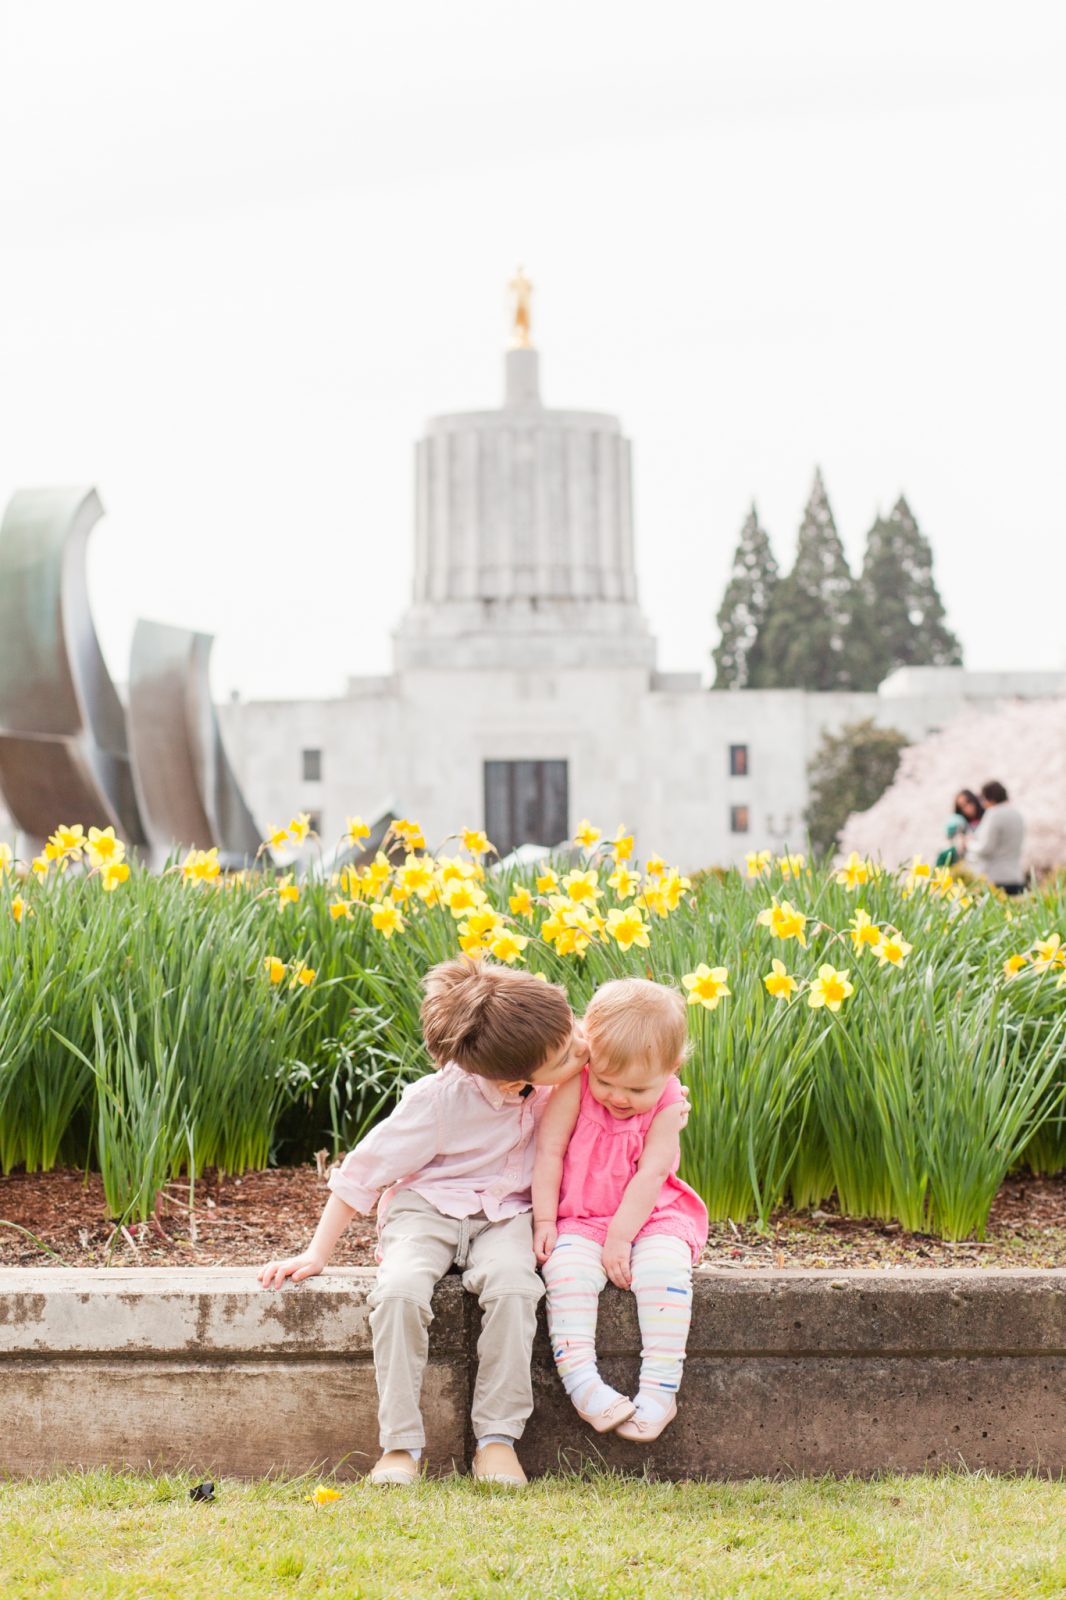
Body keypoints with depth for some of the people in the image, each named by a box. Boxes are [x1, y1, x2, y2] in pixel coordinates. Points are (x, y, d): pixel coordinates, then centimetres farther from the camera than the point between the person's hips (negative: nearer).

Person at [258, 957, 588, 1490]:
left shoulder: (556, 1078, -12)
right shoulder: (437, 1100, -23)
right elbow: (364, 1171, -12)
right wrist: (317, 1255, -10)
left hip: (502, 1215, 2)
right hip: (427, 1206, -2)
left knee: (512, 1286, -34)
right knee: (400, 1291, -35)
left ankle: (496, 1439, -24)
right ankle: (400, 1445, -23)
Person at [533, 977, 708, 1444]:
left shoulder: (668, 1104, -11)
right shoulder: (575, 1087, -11)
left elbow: (649, 1176, -15)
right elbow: (549, 1152, -7)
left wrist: (619, 1239, -19)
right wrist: (544, 1221, -11)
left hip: (649, 1217, -1)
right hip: (580, 1218, 1)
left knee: (663, 1265, -29)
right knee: (566, 1266, -29)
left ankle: (660, 1389, -26)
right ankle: (580, 1381, -30)